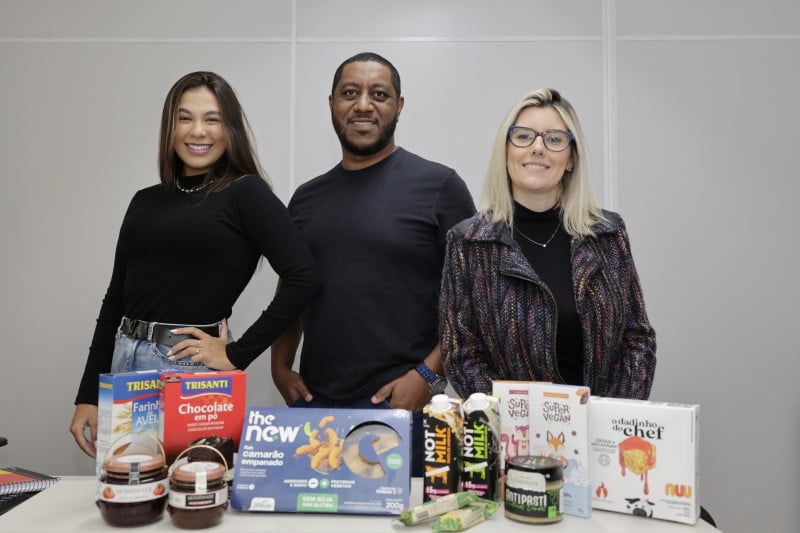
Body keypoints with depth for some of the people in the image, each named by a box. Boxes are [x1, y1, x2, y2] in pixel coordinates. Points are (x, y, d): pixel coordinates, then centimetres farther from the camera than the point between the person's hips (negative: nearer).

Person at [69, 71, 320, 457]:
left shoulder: (245, 193, -6)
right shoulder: (145, 201, 11)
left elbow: (303, 277, -18)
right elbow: (116, 300, 13)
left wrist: (237, 354, -14)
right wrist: (88, 396, 11)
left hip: (192, 370, -6)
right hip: (124, 366, 6)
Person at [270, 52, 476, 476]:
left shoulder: (438, 185, -3)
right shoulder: (307, 198, 12)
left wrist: (427, 375, -13)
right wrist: (281, 367, 8)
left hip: (403, 403, -4)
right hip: (314, 403, 5)